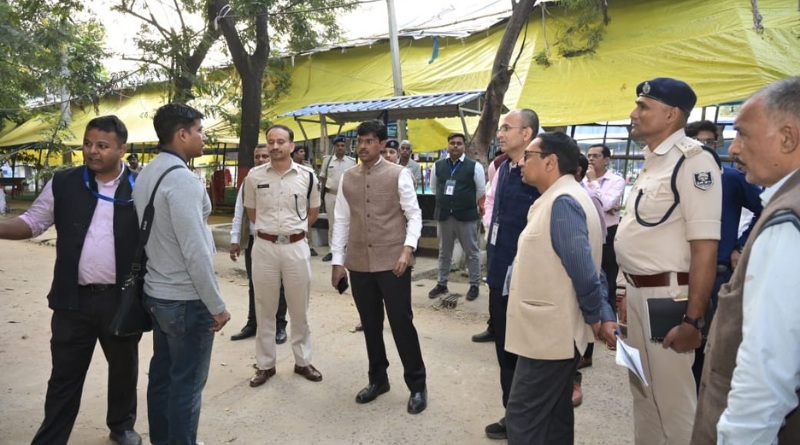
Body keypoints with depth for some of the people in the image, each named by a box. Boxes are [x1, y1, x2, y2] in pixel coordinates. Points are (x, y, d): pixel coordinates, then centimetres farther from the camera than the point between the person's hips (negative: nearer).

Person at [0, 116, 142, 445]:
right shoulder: (63, 183, 1)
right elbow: (32, 222, 7)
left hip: (121, 298, 0)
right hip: (74, 298, 1)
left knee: (124, 367, 17)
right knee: (65, 375, 11)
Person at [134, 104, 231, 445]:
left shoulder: (146, 174, 8)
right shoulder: (182, 179, -20)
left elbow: (153, 235, 11)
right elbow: (195, 251, -24)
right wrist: (217, 305, -16)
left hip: (156, 293, 9)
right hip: (186, 299, -9)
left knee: (162, 374, 19)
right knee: (187, 383, 5)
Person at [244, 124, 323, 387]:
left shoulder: (307, 176, -2)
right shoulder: (254, 176, -1)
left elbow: (314, 210, 12)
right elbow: (250, 209, 13)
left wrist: (296, 229, 9)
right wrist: (267, 229, 10)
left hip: (296, 247, 0)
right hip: (264, 247, 1)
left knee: (299, 309, 11)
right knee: (265, 309, 10)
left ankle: (303, 362, 26)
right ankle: (265, 364, 24)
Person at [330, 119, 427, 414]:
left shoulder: (399, 175, -3)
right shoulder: (347, 178, 9)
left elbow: (414, 215, -2)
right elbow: (342, 221, 10)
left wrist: (407, 249, -15)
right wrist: (337, 260, 6)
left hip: (392, 262, -4)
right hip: (359, 263, 4)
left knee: (401, 323, 2)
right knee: (370, 324, 14)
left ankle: (417, 385, 19)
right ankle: (378, 379, 32)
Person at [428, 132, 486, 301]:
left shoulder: (474, 166, -6)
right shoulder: (438, 166, 4)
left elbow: (481, 191, 1)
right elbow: (434, 188, 17)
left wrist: (468, 204, 9)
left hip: (466, 215, -3)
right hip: (443, 215, 3)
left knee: (471, 252, 7)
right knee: (444, 252, 14)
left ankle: (474, 285, 20)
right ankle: (441, 284, 26)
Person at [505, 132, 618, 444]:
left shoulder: (562, 201, -20)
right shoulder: (557, 199, 13)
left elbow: (583, 269, -21)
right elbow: (588, 266, 13)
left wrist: (595, 318, -7)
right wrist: (605, 315, 9)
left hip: (550, 333, -10)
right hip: (552, 330, 10)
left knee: (523, 417, -1)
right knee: (554, 414, 19)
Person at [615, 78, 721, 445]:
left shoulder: (691, 160, -16)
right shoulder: (653, 161, 11)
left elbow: (705, 247, -21)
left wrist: (693, 319, -22)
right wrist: (629, 289, 14)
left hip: (667, 295, -9)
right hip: (637, 291, 9)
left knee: (672, 397, 5)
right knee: (642, 389, 21)